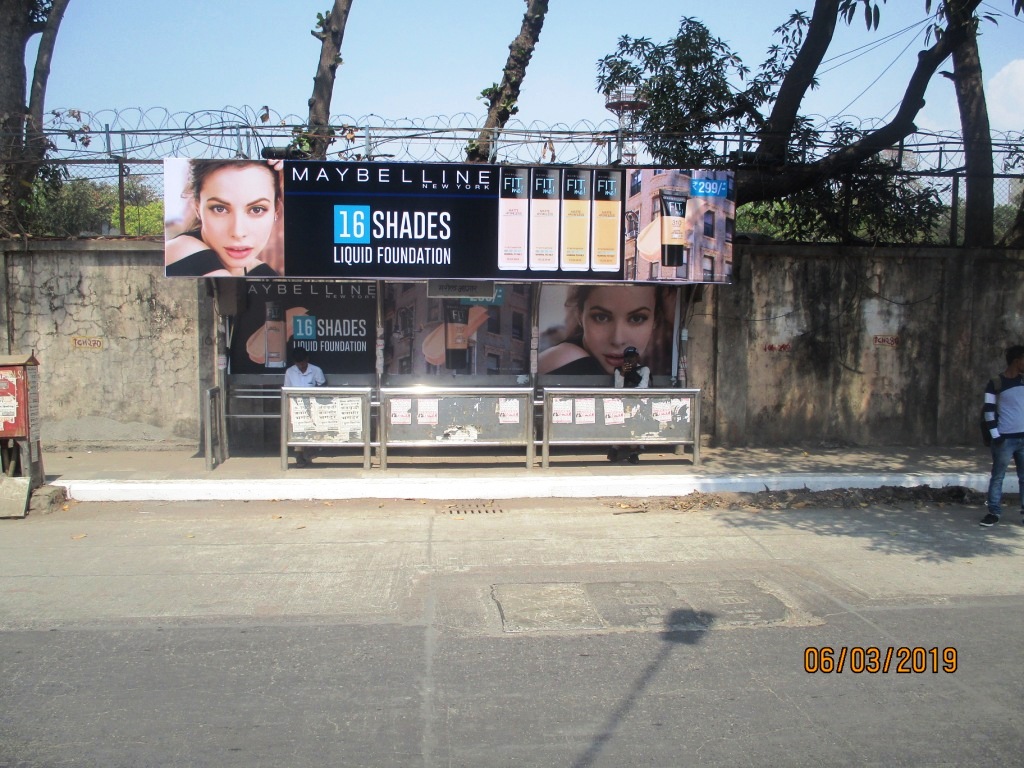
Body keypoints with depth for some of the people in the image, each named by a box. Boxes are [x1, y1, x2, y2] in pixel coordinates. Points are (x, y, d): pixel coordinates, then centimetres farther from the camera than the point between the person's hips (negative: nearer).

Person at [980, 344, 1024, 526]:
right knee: (998, 477, 2)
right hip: (1005, 438, -4)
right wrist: (995, 435, -11)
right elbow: (988, 410, -7)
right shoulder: (996, 383, -6)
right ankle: (994, 512, 10)